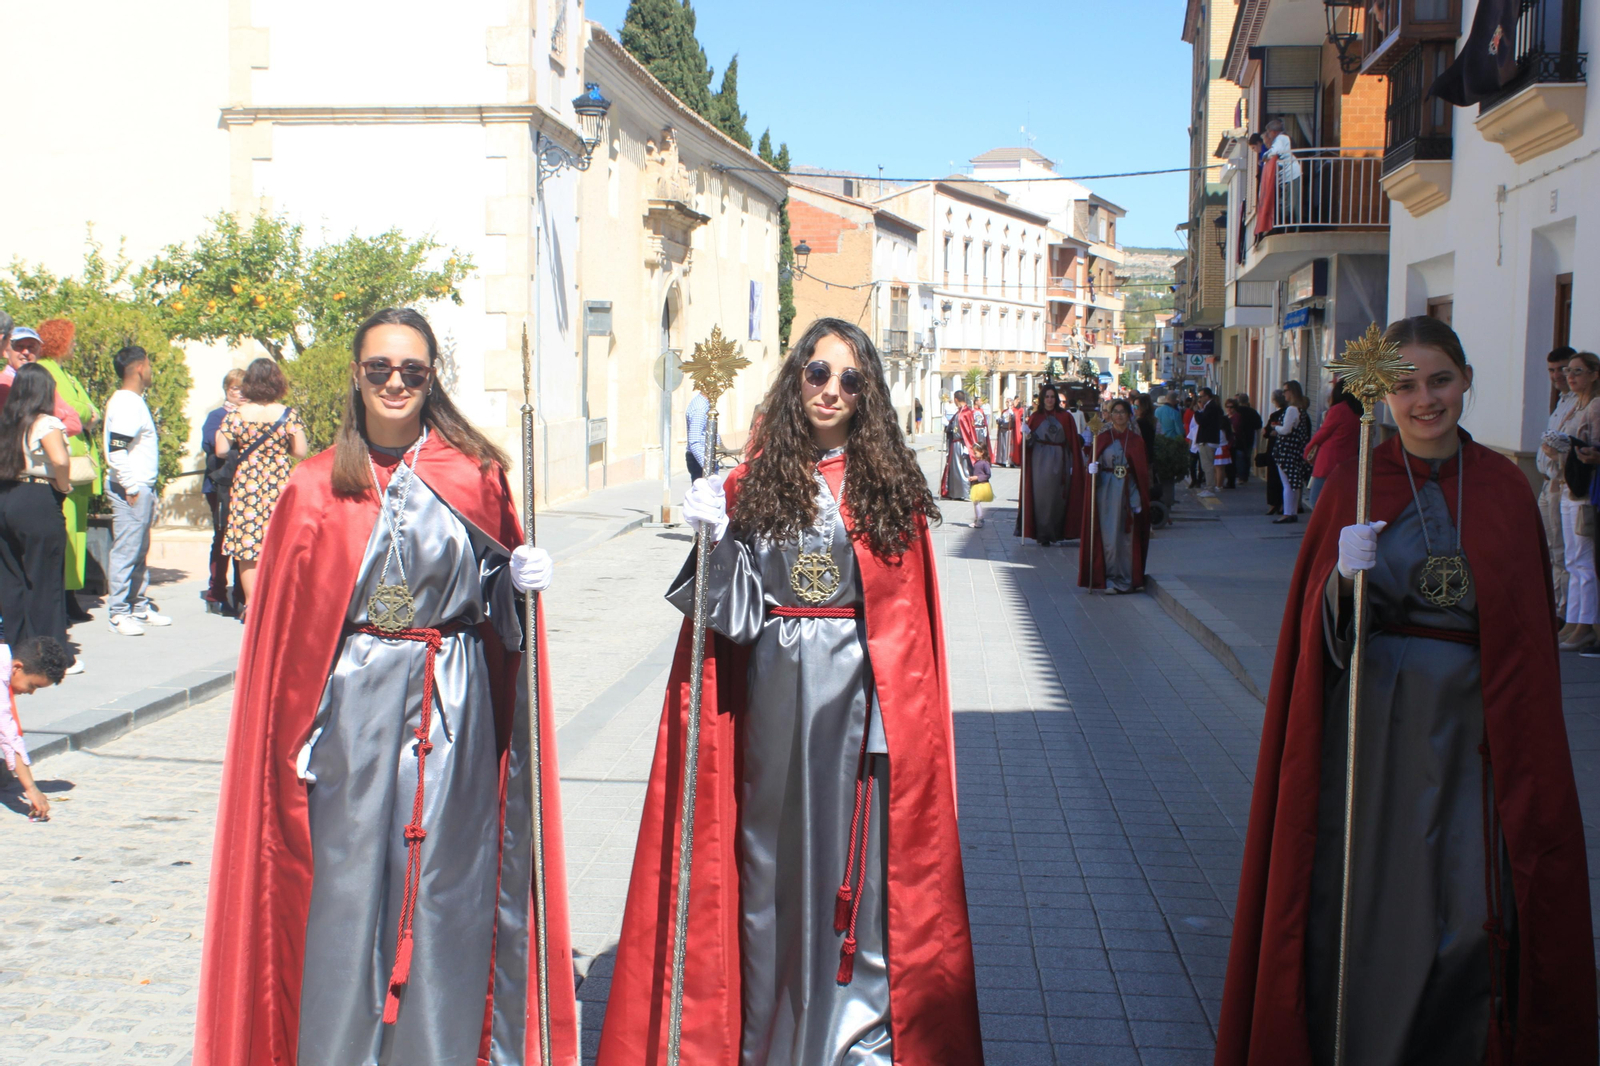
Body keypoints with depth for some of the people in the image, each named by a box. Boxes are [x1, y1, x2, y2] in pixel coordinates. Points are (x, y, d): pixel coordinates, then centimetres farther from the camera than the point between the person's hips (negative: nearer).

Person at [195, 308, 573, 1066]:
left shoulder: (473, 474, 3)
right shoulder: (317, 486, 3)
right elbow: (286, 622, 4)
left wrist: (520, 578, -11)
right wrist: (297, 734, -1)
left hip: (453, 707, 0)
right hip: (352, 704, 0)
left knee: (444, 881, 5)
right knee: (346, 881, 3)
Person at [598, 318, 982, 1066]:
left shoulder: (888, 483, 1)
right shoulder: (753, 483, 2)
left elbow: (909, 618, 1)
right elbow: (735, 616, -2)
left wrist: (909, 713, -5)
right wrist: (715, 540, -17)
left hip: (862, 700, -1)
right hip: (773, 696, 1)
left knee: (862, 857, 5)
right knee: (770, 860, 11)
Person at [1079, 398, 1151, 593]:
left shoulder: (1136, 440, 7)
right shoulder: (1102, 437, 5)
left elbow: (1142, 471, 6)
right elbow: (1092, 462, 4)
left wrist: (1140, 499, 0)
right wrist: (1092, 470, -20)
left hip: (1128, 491, 1)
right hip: (1106, 491, -1)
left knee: (1128, 535, 0)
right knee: (1108, 535, -3)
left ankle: (1127, 579, 8)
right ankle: (1111, 577, 4)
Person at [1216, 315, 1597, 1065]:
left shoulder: (1504, 489, 4)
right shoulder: (1352, 486, 0)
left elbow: (1529, 630, 8)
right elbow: (1316, 624, -1)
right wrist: (1342, 578, -22)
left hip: (1471, 730, 1)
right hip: (1372, 723, -1)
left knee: (1472, 913, 1)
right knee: (1365, 904, 3)